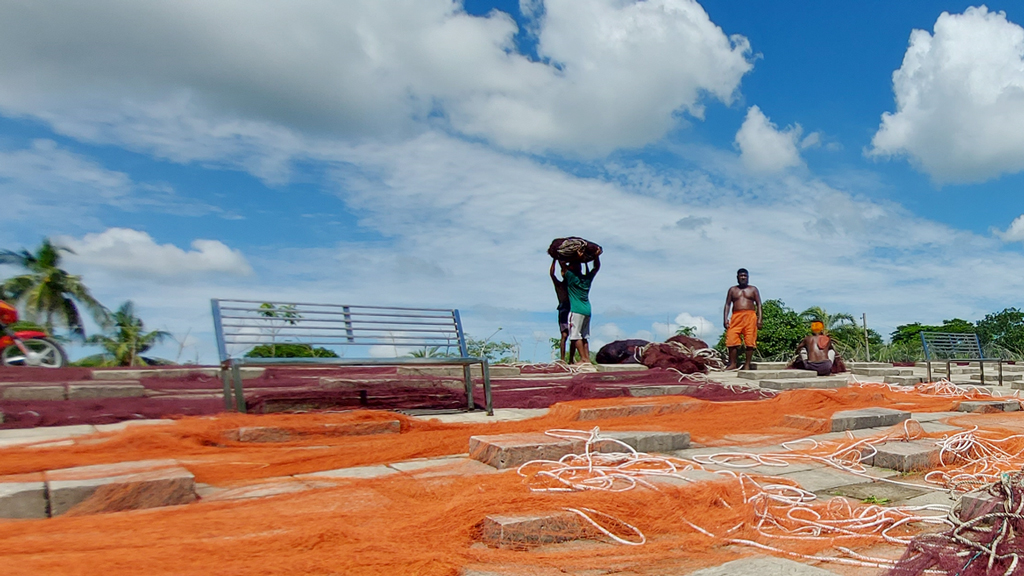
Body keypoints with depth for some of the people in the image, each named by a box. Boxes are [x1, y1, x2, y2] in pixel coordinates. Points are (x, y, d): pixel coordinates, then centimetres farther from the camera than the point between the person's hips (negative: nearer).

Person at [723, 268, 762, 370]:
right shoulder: (732, 290, 17)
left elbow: (759, 304, 10)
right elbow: (727, 305, 11)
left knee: (750, 342, -5)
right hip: (736, 317, 1)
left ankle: (747, 365, 1)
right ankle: (732, 364, 0)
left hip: (750, 316, 0)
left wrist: (759, 319, -3)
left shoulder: (753, 289, 16)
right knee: (732, 340, -8)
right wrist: (725, 319, -1)